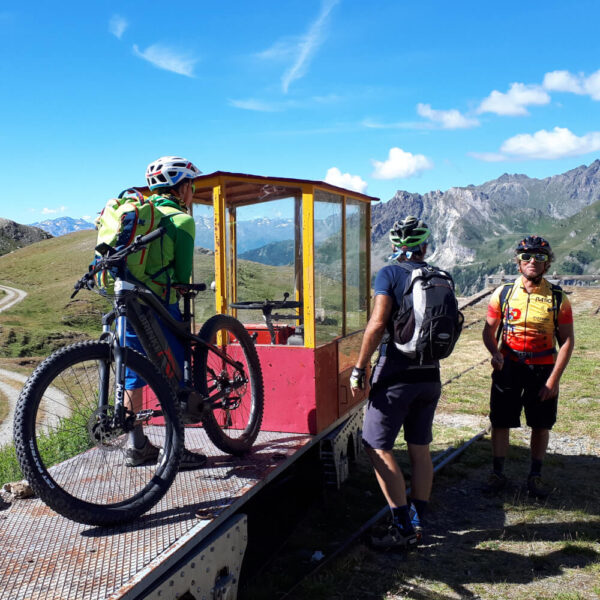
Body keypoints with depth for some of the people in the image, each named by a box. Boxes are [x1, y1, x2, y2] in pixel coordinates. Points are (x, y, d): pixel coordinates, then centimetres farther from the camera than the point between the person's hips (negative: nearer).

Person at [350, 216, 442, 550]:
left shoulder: (390, 274, -8)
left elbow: (377, 324, -18)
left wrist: (359, 369, -13)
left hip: (396, 375, -6)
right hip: (430, 376, 6)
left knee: (378, 448, 0)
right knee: (420, 449, 14)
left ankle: (403, 527, 0)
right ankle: (418, 523, 20)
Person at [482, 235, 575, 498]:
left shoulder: (558, 298, -4)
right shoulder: (503, 293, -1)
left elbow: (567, 340, -3)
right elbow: (489, 330, 4)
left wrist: (553, 379, -9)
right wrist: (495, 353, -17)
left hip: (543, 370, 0)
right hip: (508, 368, 0)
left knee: (541, 425, 9)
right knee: (500, 422, 6)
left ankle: (535, 476, 26)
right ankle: (497, 474, 20)